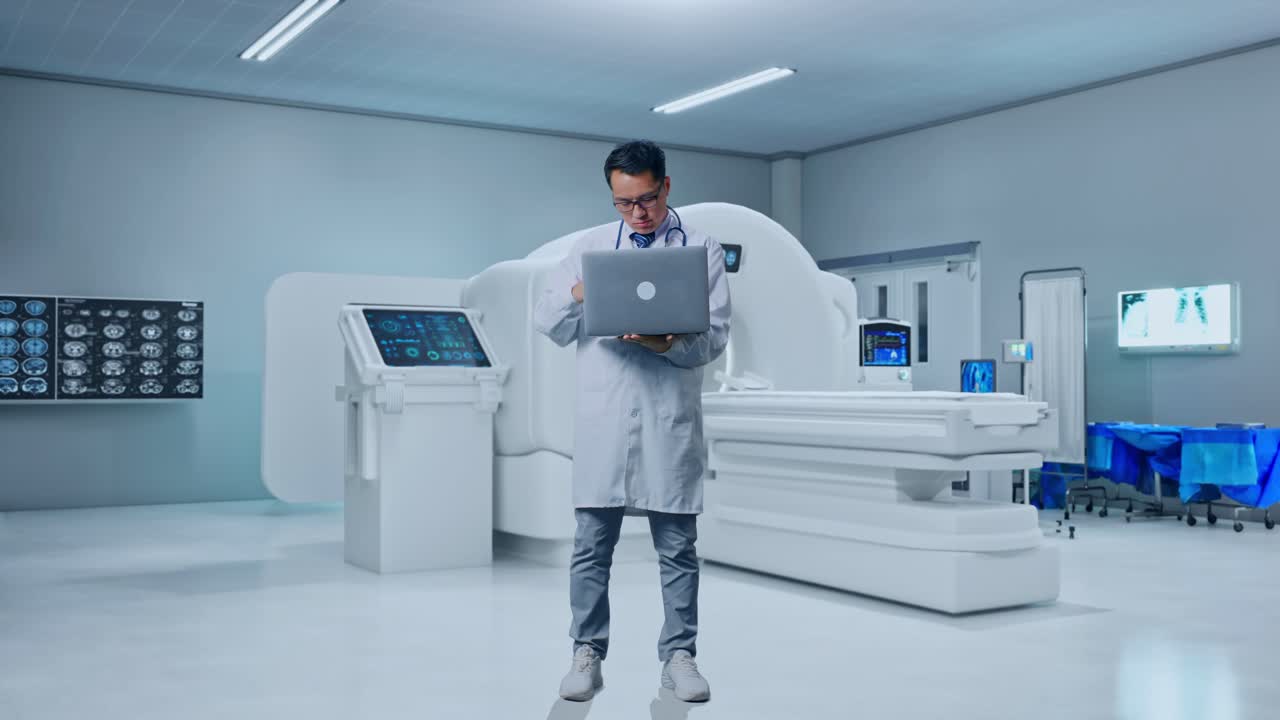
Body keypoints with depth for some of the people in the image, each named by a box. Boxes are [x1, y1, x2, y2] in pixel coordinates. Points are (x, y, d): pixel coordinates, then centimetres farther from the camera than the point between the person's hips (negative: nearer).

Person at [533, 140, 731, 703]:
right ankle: (587, 655, 13)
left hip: (670, 419, -1)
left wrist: (665, 343, -20)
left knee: (677, 547, 5)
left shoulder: (703, 250, 7)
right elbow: (546, 324, 10)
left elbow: (715, 337, 0)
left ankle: (679, 655, 16)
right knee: (592, 544, 3)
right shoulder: (590, 247, 13)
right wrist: (577, 294, -11)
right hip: (602, 418, 1)